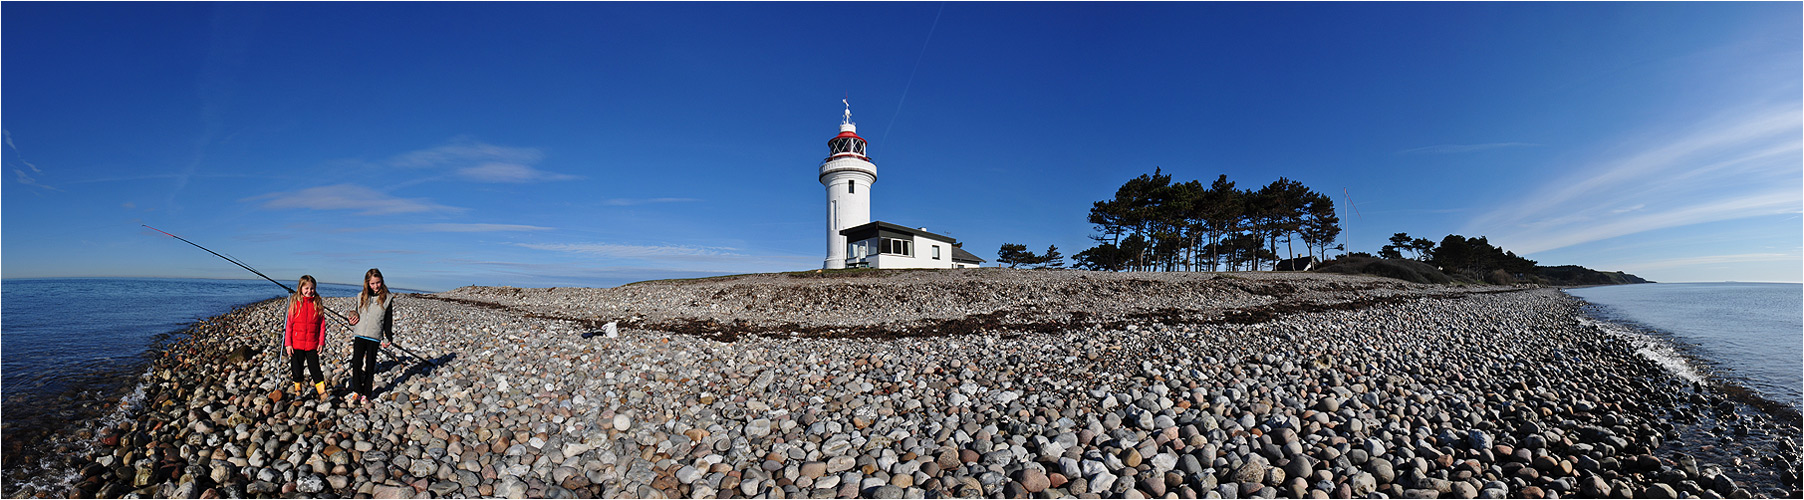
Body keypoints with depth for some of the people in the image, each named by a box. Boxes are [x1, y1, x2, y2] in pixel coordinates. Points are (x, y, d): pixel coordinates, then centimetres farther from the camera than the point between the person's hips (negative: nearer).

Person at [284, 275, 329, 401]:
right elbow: (289, 324, 0)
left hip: (312, 343, 0)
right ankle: (297, 391, 28)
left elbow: (322, 324, 2)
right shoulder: (295, 302, -2)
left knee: (315, 367, 3)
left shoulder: (317, 303, 1)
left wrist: (321, 342, -2)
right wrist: (288, 343, -4)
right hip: (297, 343, 0)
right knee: (297, 368, 11)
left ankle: (323, 393, 6)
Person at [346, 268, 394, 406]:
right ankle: (356, 392, 9)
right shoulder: (361, 296, 7)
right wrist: (352, 321, -4)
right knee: (356, 364, -3)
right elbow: (357, 314, 19)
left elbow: (389, 321, 1)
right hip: (359, 335, 3)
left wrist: (387, 339, -1)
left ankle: (365, 395, 12)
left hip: (374, 337, -2)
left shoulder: (387, 298, -1)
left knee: (370, 366, 3)